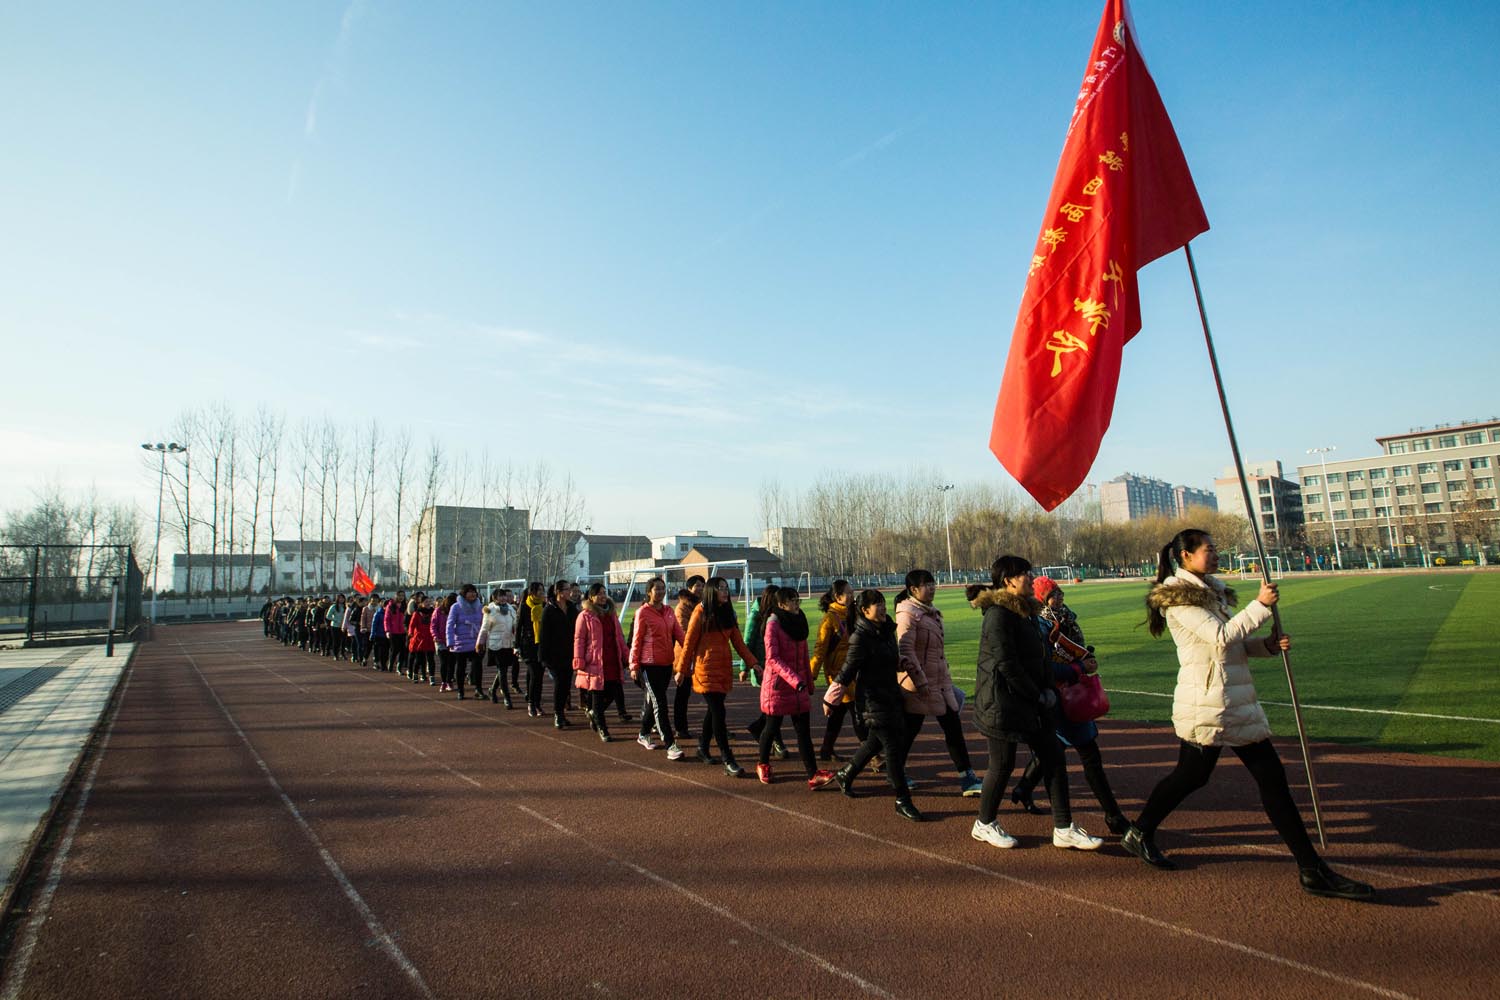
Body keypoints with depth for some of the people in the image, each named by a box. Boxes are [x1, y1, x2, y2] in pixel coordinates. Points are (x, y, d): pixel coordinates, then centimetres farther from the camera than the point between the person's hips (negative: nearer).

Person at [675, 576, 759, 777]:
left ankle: (703, 749, 32)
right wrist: (682, 670, -2)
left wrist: (752, 662, -1)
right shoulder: (701, 612, -7)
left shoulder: (728, 613, 11)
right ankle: (728, 761, -9)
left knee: (713, 710, 14)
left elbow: (737, 640, 8)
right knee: (718, 712, -10)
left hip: (724, 668, 6)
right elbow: (689, 642, -4)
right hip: (706, 669, -6)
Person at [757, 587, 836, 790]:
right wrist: (794, 679, -28)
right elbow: (772, 659, -19)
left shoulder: (799, 622, 9)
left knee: (803, 729, 0)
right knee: (772, 727, 8)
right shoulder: (773, 624, -12)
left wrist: (809, 683, 15)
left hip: (798, 685, 6)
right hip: (778, 684, -5)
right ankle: (763, 765, 30)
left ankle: (813, 775, -3)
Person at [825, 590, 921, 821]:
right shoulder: (860, 638, -19)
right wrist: (830, 700, -9)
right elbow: (847, 672, -15)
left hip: (892, 695, 8)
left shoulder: (887, 631, 5)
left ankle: (845, 775, 39)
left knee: (875, 742, 18)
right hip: (873, 699, -8)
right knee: (893, 747, -5)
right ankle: (903, 801, 6)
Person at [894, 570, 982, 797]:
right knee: (910, 729, 5)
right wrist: (920, 682, -23)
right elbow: (905, 651, -21)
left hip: (941, 682, 8)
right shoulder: (908, 614, -15)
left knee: (954, 728, 6)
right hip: (919, 684, -8)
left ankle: (967, 779, 11)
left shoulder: (932, 612, 13)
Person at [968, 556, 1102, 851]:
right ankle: (984, 825, 22)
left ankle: (1064, 829, 17)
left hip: (1031, 703, 9)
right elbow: (1007, 664, -21)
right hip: (1003, 702, -9)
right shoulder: (998, 614, -18)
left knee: (1053, 757, 7)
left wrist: (1048, 689, 2)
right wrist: (1038, 696, -13)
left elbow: (1039, 656, 17)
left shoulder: (1026, 611, 12)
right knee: (1002, 764, 3)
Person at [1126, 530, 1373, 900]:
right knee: (1191, 776, 2)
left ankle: (1312, 869, 16)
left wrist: (1267, 644, 0)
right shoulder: (1178, 598, -13)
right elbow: (1221, 637, -21)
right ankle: (1139, 835, 21)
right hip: (1205, 704, -9)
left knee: (1272, 777, 8)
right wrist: (1261, 605, -15)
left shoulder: (1213, 590, 16)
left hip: (1237, 703, 9)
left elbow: (1236, 642, 19)